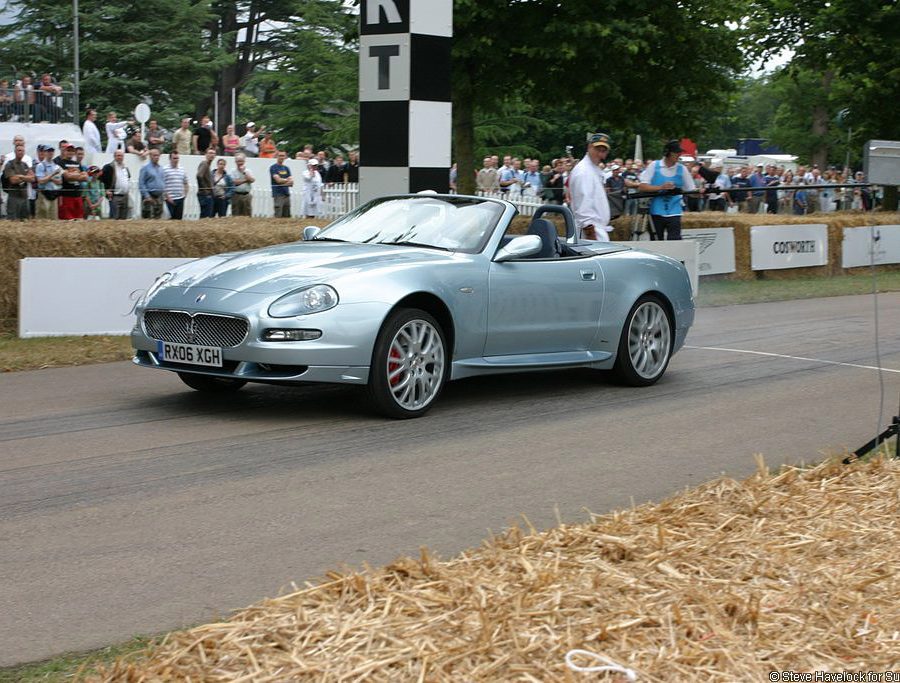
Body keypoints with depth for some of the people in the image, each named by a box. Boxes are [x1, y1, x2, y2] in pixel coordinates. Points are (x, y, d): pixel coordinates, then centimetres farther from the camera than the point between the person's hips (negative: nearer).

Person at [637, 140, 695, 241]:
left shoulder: (682, 169, 3)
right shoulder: (654, 166, 0)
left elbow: (691, 190, 2)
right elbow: (642, 187, -6)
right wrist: (661, 187, -18)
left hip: (674, 213, 0)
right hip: (656, 212, 0)